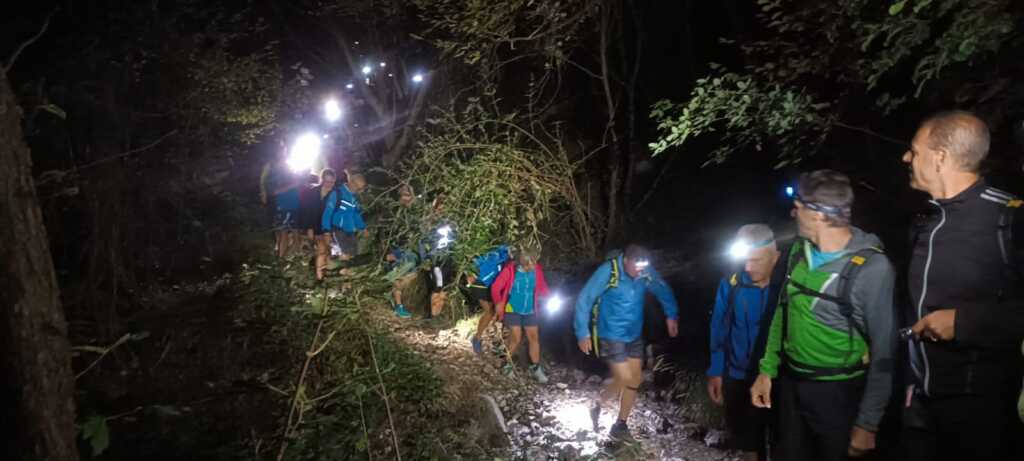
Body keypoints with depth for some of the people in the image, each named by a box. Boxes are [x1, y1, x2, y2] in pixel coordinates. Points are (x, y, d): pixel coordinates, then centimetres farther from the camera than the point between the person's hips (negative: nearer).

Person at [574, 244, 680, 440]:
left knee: (635, 380, 8)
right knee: (625, 379, -8)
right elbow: (584, 300, -18)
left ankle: (620, 425, 25)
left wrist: (672, 315, 0)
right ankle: (598, 403, 21)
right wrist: (583, 333, -18)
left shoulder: (646, 272, -9)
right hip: (610, 336, -5)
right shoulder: (608, 271, -23)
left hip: (634, 336, 6)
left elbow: (663, 290, 10)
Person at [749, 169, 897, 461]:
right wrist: (767, 370, 8)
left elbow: (884, 350, -16)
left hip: (838, 393, -5)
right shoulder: (799, 250, -2)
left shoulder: (872, 268, -21)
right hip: (789, 382, 6)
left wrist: (867, 423, -12)